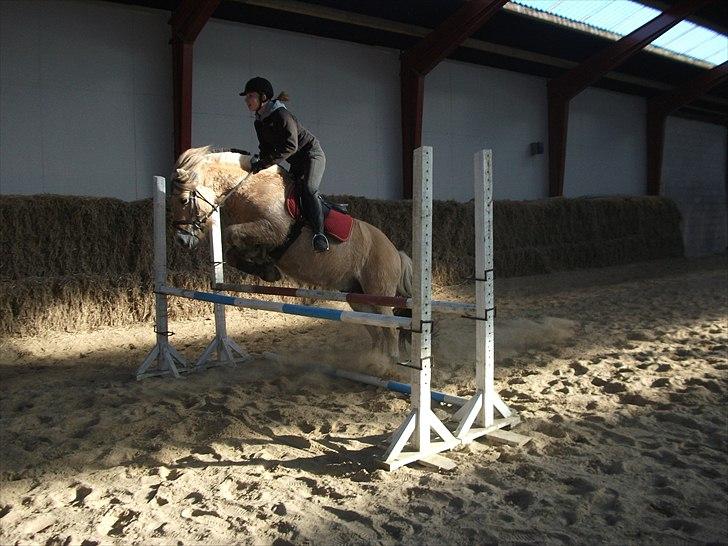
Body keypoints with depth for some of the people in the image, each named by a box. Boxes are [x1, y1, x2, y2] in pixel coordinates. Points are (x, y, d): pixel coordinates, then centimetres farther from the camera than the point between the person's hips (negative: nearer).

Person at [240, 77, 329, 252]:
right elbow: (266, 148, 11)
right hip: (296, 162, 10)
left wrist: (264, 163, -32)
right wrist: (260, 163, -9)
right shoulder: (259, 122, 7)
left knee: (308, 188, -28)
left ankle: (319, 233, -35)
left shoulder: (281, 114, -22)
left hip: (312, 154, -10)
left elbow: (290, 146, -29)